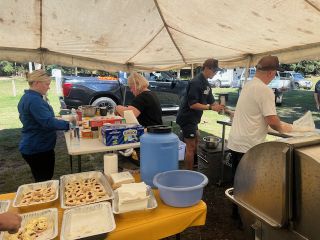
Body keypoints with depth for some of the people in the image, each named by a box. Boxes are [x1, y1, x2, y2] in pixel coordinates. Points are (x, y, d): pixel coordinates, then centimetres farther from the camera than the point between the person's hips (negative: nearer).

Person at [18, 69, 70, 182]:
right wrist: (69, 124, -25)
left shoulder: (27, 97, 11)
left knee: (40, 181, 21)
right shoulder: (34, 100, -22)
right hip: (39, 148, -10)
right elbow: (48, 122, -30)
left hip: (31, 147, 10)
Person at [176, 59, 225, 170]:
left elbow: (211, 101, 16)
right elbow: (192, 104, -25)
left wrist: (221, 108, 5)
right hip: (187, 118, -10)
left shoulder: (206, 84, 10)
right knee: (191, 147, -5)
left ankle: (194, 165, 39)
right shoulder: (196, 82, -19)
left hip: (193, 119, 10)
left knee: (195, 141, 22)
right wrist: (210, 107, -25)